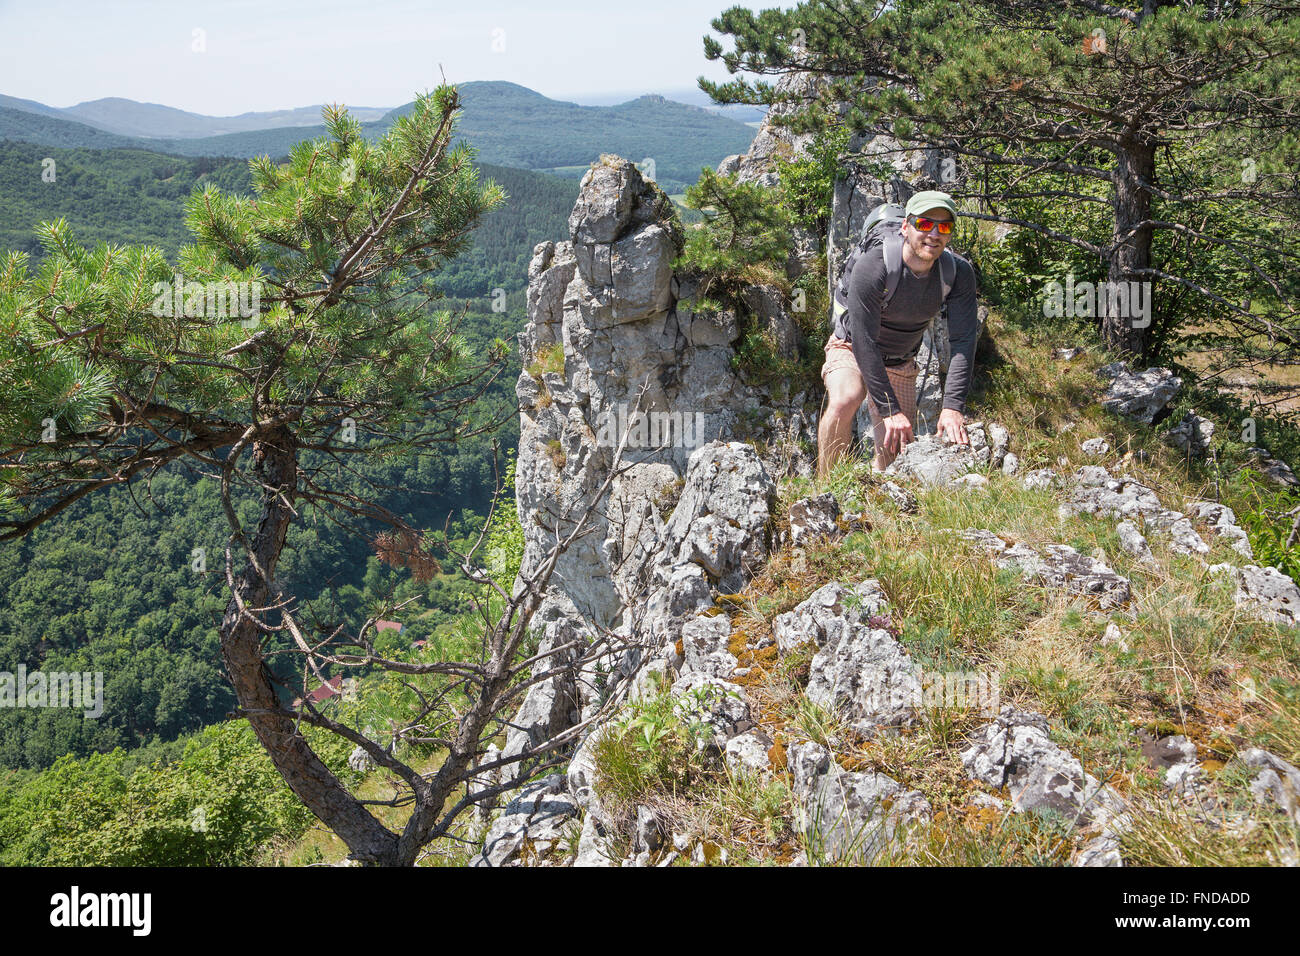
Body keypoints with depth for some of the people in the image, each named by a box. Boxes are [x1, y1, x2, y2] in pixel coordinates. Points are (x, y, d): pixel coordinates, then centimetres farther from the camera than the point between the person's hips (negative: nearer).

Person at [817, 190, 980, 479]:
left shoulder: (959, 274, -19)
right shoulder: (871, 268, -31)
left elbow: (963, 341, -22)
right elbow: (865, 344, -31)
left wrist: (952, 407, -33)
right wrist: (890, 410, -34)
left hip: (900, 364, 4)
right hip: (851, 349, -4)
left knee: (896, 454, -3)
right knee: (844, 401, -36)